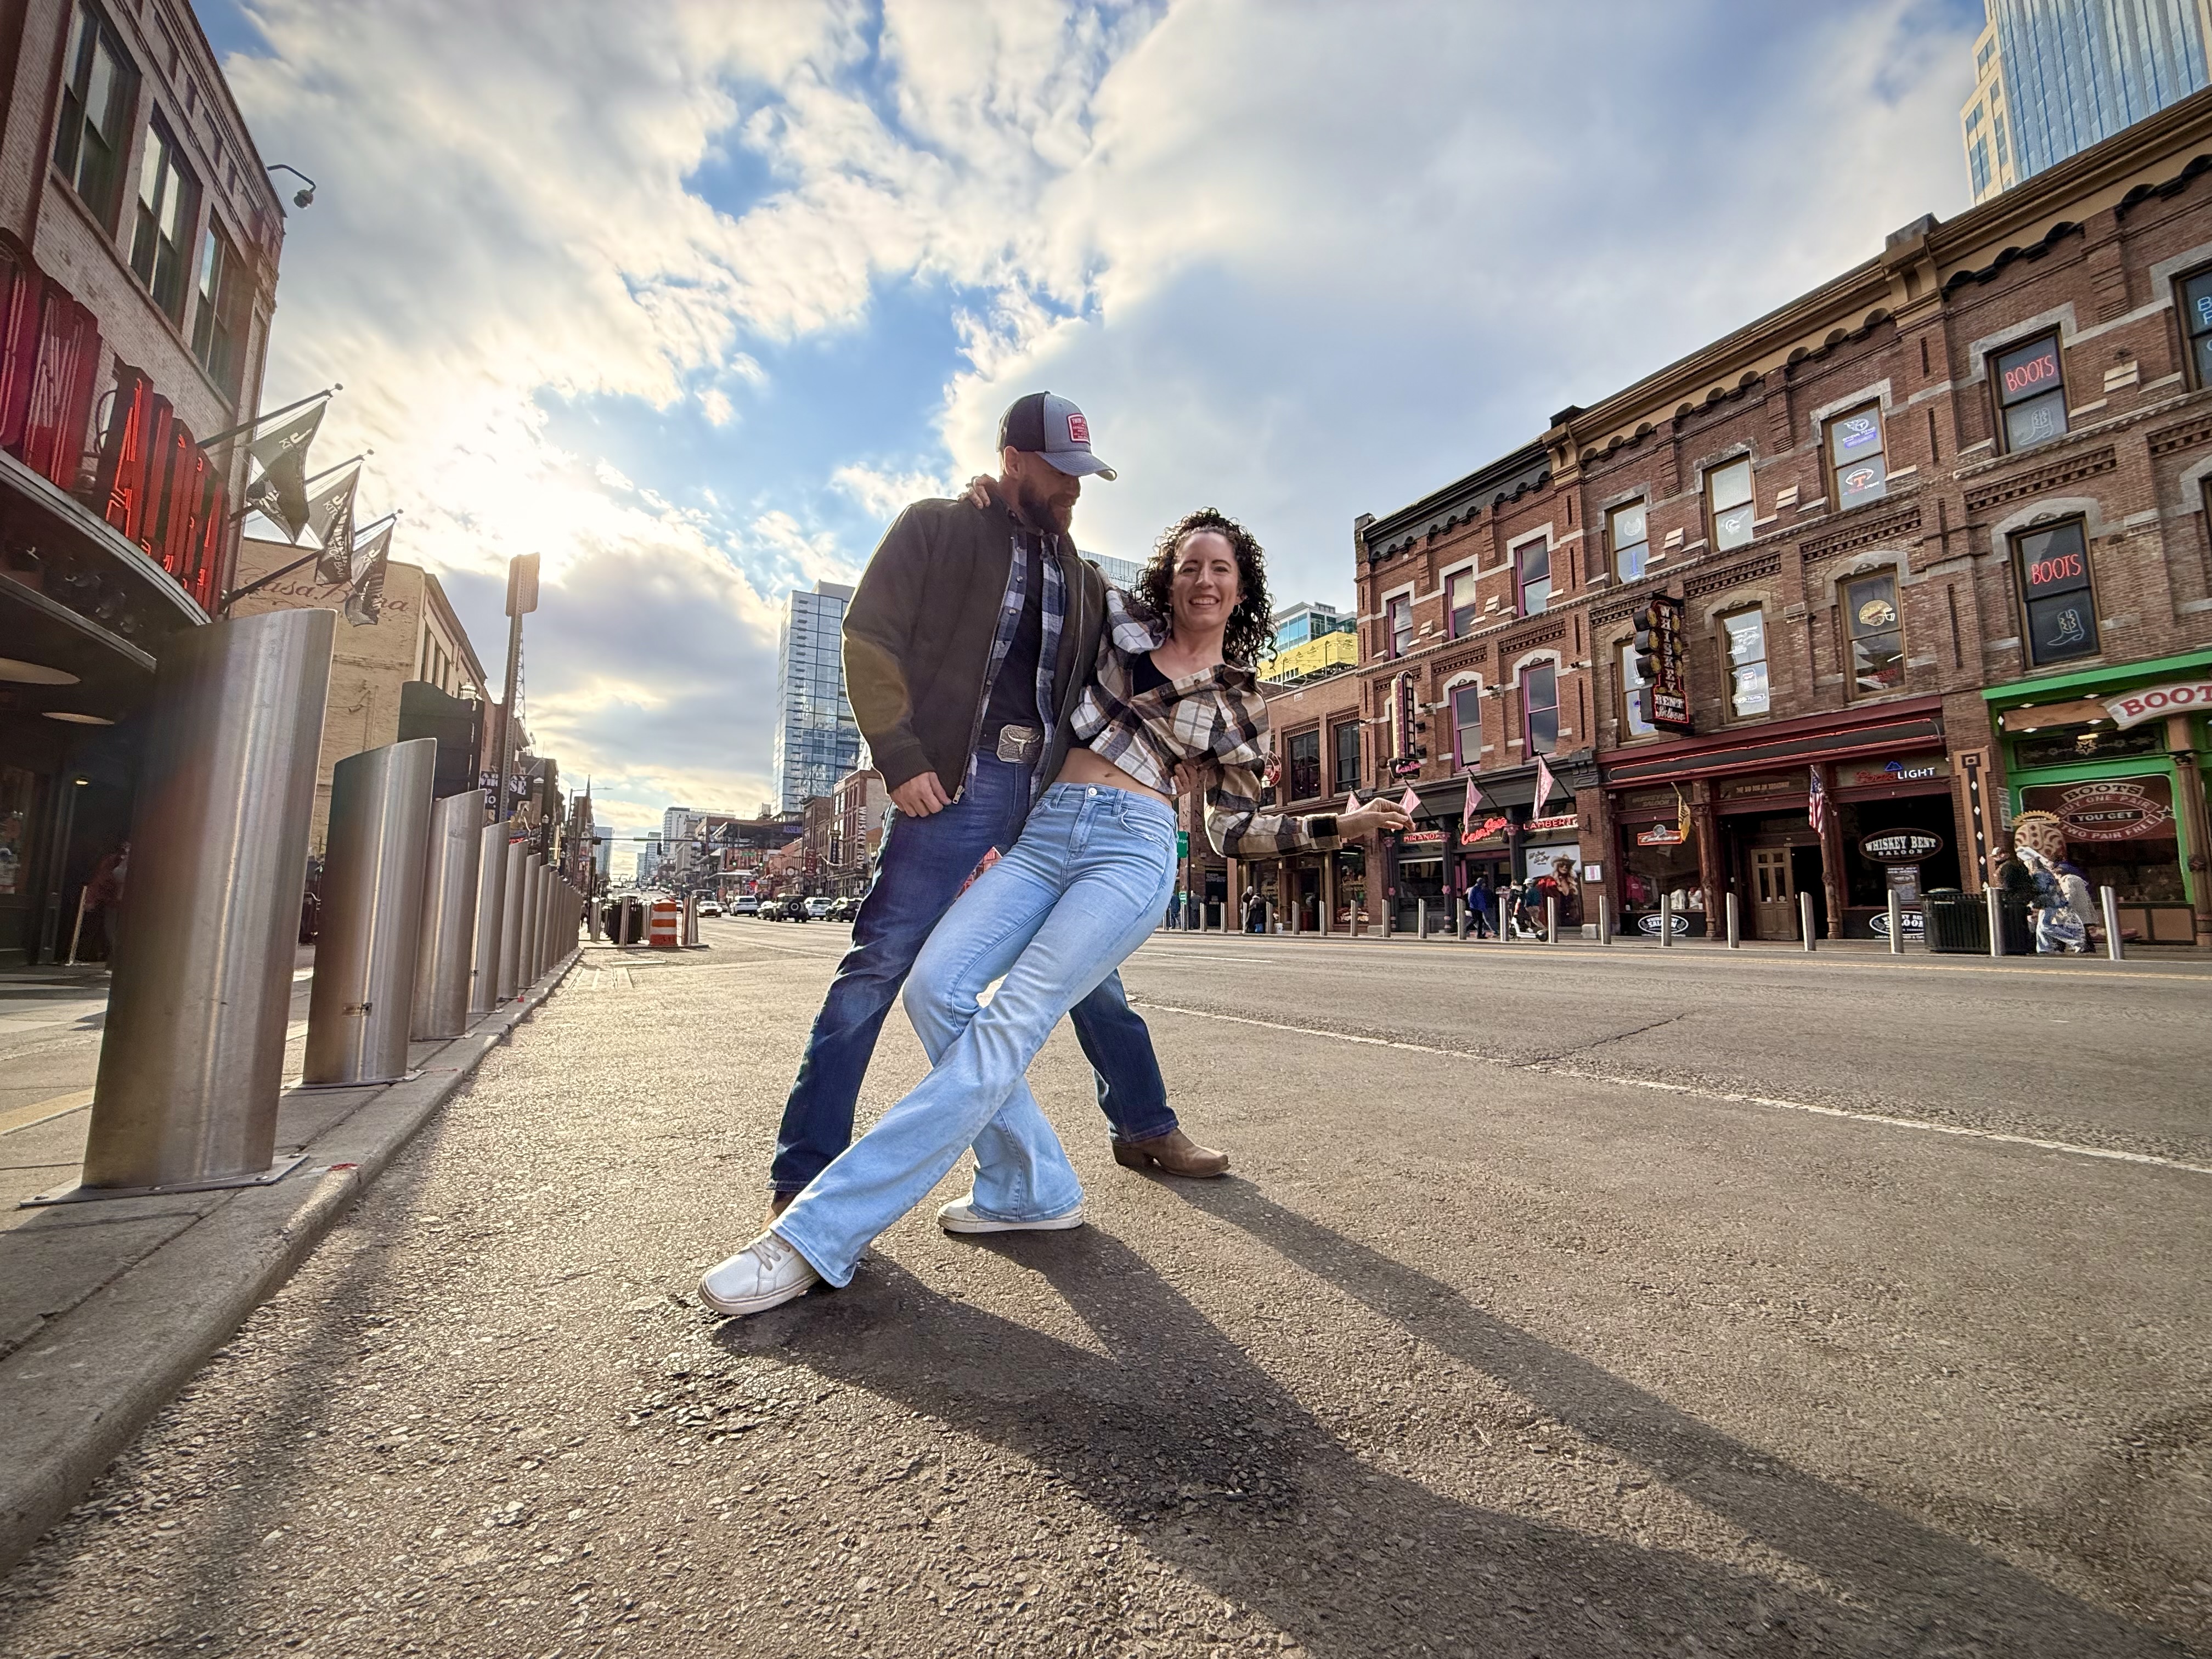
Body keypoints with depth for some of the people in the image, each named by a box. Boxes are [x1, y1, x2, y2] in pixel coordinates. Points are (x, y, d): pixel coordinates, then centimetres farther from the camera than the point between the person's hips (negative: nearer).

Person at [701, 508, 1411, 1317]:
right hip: (1046, 832, 4)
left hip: (1133, 849, -4)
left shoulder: (1241, 706, 13)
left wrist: (1343, 823, 7)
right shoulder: (1120, 618, 17)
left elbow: (1236, 830, 14)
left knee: (1009, 1023, -20)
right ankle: (1033, 1192, 3)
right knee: (937, 986, -14)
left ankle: (817, 1234, -17)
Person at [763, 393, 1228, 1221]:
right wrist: (901, 757, -12)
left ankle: (1145, 1128, 27)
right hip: (953, 783, -5)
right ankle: (803, 1172, 6)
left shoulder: (1081, 574, 21)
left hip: (1051, 795, 5)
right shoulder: (934, 528, 6)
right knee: (879, 965, -6)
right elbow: (869, 636, -2)